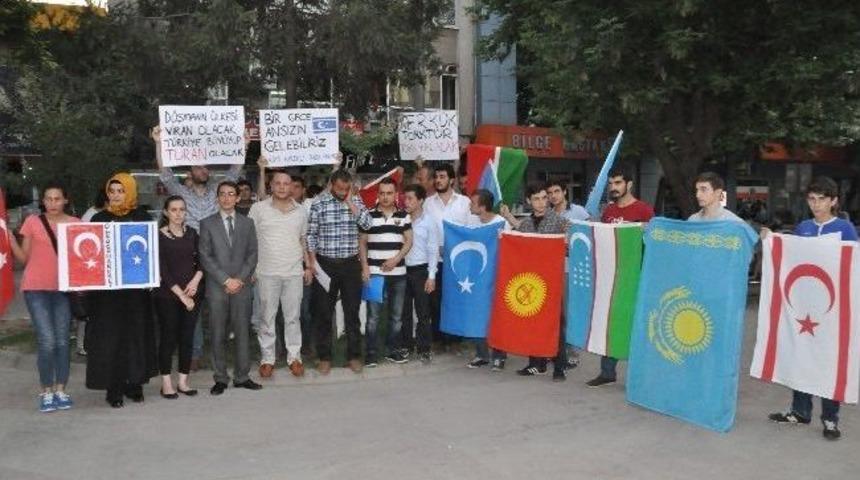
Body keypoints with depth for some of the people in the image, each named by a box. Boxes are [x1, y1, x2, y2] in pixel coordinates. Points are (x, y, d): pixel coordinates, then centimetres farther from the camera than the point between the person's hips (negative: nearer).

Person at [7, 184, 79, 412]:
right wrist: (10, 238, -10)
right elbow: (23, 258, 4)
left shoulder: (75, 223, 5)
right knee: (47, 341, -8)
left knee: (62, 341, 5)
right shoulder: (32, 222, 1)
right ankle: (46, 391, 6)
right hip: (36, 288, -2)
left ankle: (61, 390, 14)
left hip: (63, 288, 2)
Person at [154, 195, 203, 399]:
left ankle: (183, 381, 14)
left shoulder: (192, 234, 8)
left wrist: (196, 280, -8)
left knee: (187, 337, 5)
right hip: (167, 295, -4)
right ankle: (166, 383, 11)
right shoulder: (159, 236, -5)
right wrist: (181, 295, -11)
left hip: (191, 293, 4)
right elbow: (162, 270, -9)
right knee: (168, 338, 1)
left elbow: (201, 261, 11)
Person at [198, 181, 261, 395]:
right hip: (217, 287, -1)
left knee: (242, 332, 3)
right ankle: (220, 378, 10)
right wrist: (226, 280, -9)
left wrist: (240, 279, -7)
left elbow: (252, 254, 6)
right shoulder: (207, 223, 5)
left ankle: (242, 376, 12)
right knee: (218, 335, 2)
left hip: (241, 286, 1)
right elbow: (205, 256, -2)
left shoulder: (247, 223, 11)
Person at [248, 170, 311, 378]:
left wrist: (308, 267, 11)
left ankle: (294, 357, 18)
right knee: (267, 317, 5)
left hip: (294, 273, 2)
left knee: (292, 317, 8)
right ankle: (267, 358, 16)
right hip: (267, 273, -2)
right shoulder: (258, 208, -1)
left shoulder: (300, 211, 8)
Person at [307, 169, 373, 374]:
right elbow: (311, 234, 0)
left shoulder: (356, 201, 4)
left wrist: (350, 203, -11)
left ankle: (354, 355, 18)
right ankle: (324, 357, 17)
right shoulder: (319, 203, -2)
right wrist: (312, 260, -6)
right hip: (325, 264, -2)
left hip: (351, 264, 2)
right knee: (324, 312, 5)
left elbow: (367, 224, -9)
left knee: (352, 311, 8)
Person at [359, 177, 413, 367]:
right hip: (374, 273, -2)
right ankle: (370, 353, 6)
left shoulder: (404, 216, 7)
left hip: (398, 273, 2)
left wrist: (396, 259, -10)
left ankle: (393, 351, 21)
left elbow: (408, 241, 5)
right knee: (373, 316, -2)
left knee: (396, 316, 10)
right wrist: (365, 267, -6)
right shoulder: (369, 215, 1)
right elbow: (362, 243, 3)